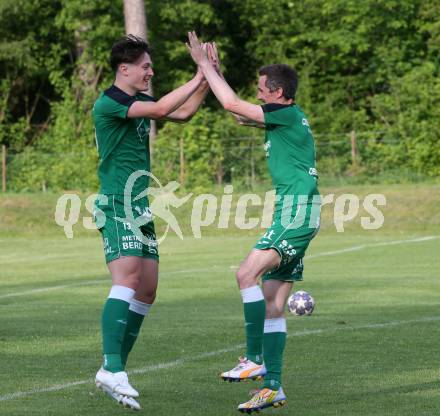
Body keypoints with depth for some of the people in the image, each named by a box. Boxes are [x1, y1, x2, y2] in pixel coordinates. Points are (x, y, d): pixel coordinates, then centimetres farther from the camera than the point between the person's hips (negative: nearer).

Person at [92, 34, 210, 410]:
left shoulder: (139, 101, 15)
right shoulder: (109, 103, -12)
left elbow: (183, 113, 23)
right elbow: (161, 109, -23)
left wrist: (206, 82, 9)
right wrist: (198, 78, -15)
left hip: (140, 208, 9)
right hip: (117, 206, -9)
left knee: (147, 290, 6)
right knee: (127, 279, -22)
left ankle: (115, 371, 9)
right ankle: (111, 369, -29)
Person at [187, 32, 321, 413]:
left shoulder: (288, 114, -9)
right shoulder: (286, 117, 19)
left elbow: (233, 105, -13)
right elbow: (238, 113, 32)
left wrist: (204, 64, -3)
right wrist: (215, 71, 27)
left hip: (297, 210, -10)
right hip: (293, 213, 10)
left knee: (248, 273, -22)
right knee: (273, 305, 6)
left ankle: (255, 360, -20)